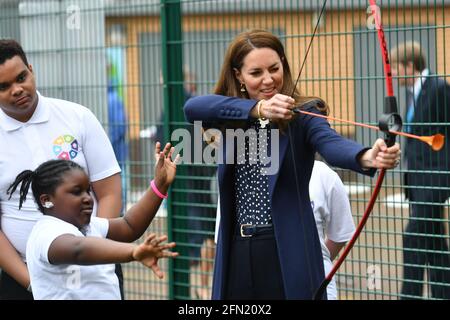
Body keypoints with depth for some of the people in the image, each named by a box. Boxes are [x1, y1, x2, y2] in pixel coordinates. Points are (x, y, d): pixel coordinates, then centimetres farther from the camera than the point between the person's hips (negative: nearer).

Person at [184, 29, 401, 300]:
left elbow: (332, 144, -26)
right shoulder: (233, 116, 6)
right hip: (237, 256, 4)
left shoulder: (301, 115, -5)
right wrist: (258, 109, -33)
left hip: (288, 255, -4)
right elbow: (193, 108, -16)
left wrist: (367, 157, -51)